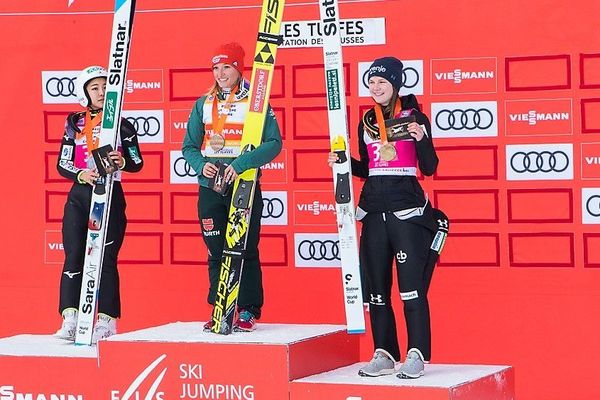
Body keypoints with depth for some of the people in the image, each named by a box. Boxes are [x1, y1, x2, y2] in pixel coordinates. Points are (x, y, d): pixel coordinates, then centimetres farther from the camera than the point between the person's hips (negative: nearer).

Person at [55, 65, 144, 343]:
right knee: (73, 256, -7)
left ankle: (107, 320, 4)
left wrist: (122, 161, -17)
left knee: (106, 258, -3)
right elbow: (62, 164, 5)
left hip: (110, 196, -1)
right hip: (79, 195, 1)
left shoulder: (122, 125, 5)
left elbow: (137, 163, 5)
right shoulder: (75, 123, 9)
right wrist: (81, 175, -15)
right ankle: (70, 319, -9)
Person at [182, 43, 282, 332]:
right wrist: (201, 165, -8)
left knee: (246, 251, -2)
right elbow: (189, 146, 14)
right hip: (210, 188, 3)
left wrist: (241, 164, -20)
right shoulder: (203, 104, 11)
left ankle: (248, 311, 4)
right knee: (216, 252, 5)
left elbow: (274, 143, -8)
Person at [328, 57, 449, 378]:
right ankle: (384, 355, 12)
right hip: (374, 211, 6)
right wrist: (343, 161, 3)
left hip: (407, 210, -6)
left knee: (411, 285, -8)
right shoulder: (367, 121, 14)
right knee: (376, 287, 6)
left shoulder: (414, 116, -1)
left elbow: (429, 168, -4)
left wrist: (422, 140, -21)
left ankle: (417, 355, -4)